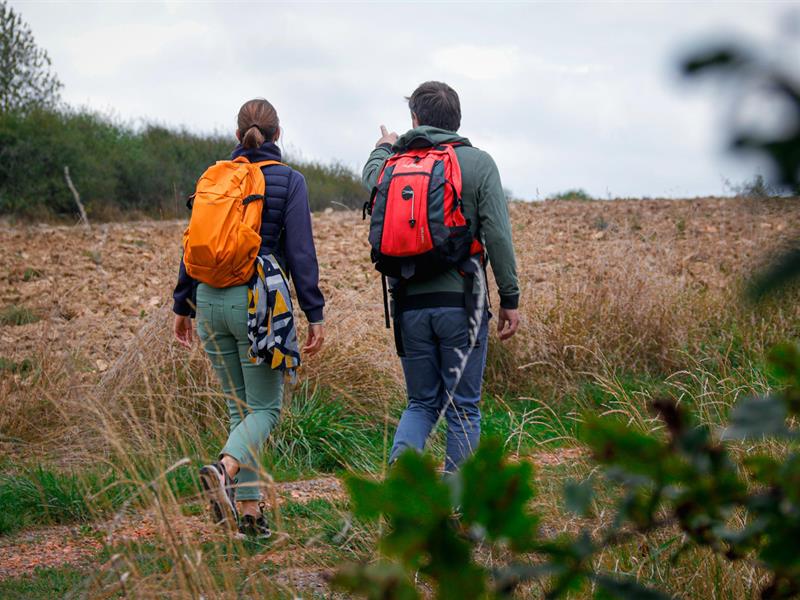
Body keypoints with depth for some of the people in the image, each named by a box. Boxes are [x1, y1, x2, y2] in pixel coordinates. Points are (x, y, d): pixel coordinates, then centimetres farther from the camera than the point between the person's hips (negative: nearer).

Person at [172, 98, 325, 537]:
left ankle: (250, 510, 9)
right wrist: (314, 314, -3)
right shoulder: (289, 181, -2)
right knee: (265, 407, 3)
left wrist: (182, 305, 17)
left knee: (241, 406, 13)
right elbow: (300, 252, -7)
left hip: (211, 299, 4)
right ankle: (224, 469, -25)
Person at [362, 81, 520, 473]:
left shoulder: (392, 164, 5)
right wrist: (510, 299, -1)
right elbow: (497, 236, -8)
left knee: (422, 403, 15)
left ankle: (401, 463, -13)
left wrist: (384, 148, 52)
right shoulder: (477, 163, -2)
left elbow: (369, 177, 31)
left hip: (409, 304, 3)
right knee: (463, 408, 6)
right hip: (460, 303, -3)